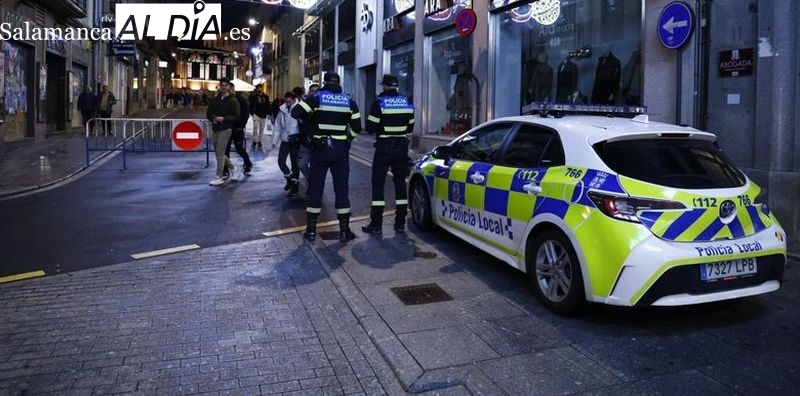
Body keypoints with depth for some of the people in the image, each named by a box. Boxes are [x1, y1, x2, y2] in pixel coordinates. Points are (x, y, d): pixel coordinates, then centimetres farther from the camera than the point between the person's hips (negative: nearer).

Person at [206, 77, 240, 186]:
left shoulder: (233, 101, -6)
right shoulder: (215, 99, 10)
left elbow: (237, 117, -11)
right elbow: (208, 113, 14)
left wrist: (223, 119, -22)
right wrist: (213, 119, -7)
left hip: (225, 129, -6)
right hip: (215, 128, 6)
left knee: (220, 152, -8)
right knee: (218, 152, 13)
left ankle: (219, 177, -2)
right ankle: (232, 167, 34)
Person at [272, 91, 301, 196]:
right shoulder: (282, 110, 4)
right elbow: (277, 127, 9)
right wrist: (274, 141, 7)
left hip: (295, 141, -5)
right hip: (284, 140, 5)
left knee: (294, 164, 3)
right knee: (281, 162, 1)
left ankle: (294, 186, 15)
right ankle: (289, 179, 25)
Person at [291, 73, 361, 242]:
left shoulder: (317, 97, -3)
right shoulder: (349, 100, 4)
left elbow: (296, 112, -11)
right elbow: (356, 127, 4)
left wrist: (310, 118, 7)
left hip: (320, 149, -1)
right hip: (341, 150, 1)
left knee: (315, 188, 6)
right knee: (341, 189, 6)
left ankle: (311, 230, 9)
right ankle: (344, 230, 7)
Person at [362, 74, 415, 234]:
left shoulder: (379, 102, -10)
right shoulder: (407, 102, 6)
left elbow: (370, 128, -9)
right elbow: (410, 127, 12)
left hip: (384, 147, -5)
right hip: (401, 147, 5)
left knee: (378, 183, 0)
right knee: (400, 182, 11)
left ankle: (376, 224, -2)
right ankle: (400, 223, 13)